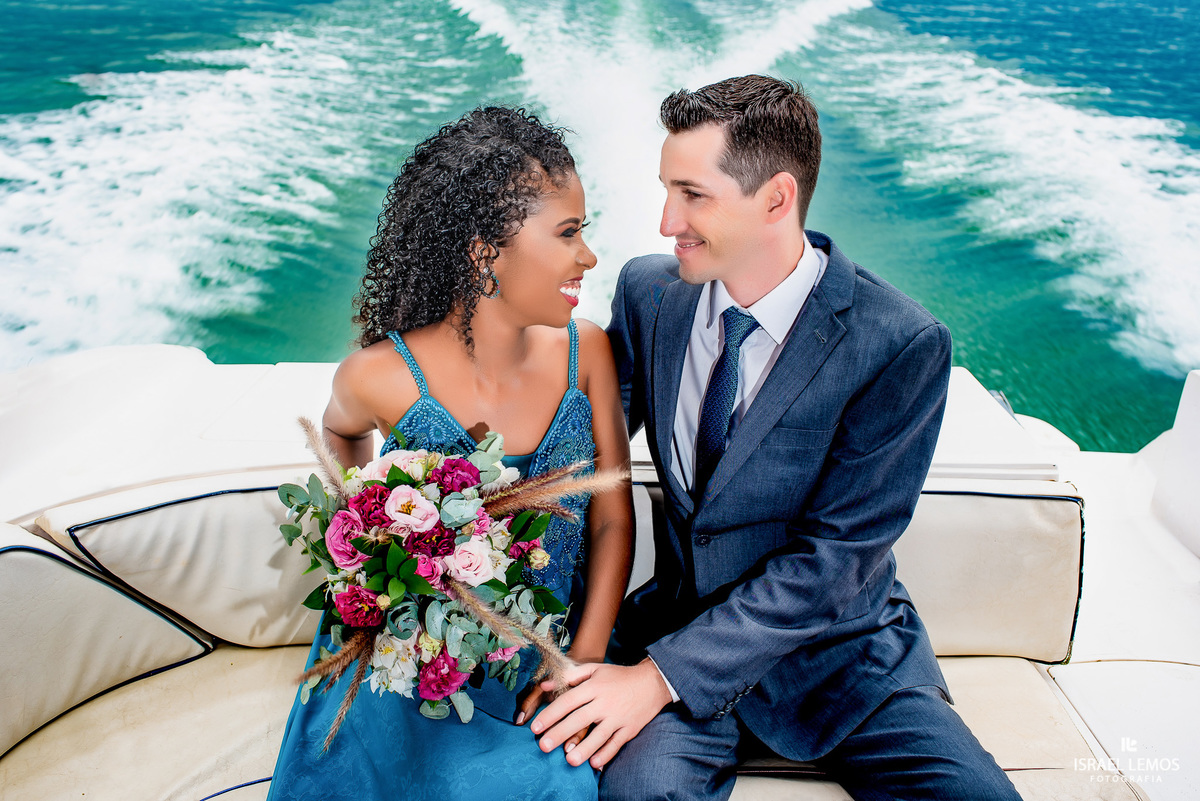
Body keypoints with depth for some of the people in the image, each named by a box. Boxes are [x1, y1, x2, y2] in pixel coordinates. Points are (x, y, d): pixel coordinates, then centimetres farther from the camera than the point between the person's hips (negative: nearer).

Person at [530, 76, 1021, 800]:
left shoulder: (902, 346, -18)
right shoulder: (648, 291, -5)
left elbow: (832, 559, -19)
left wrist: (664, 674, -23)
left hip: (841, 647, 0)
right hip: (683, 617, 1)